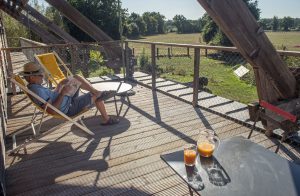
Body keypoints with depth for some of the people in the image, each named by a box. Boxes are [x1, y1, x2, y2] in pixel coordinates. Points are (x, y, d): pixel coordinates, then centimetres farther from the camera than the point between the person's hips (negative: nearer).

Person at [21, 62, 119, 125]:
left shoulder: (34, 87, 4)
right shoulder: (38, 91, -30)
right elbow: (52, 111, -35)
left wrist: (60, 85, 7)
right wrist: (63, 93, -31)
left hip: (68, 100, 10)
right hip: (68, 109, -10)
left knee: (76, 78, 6)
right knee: (96, 96, -5)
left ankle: (99, 93, 5)